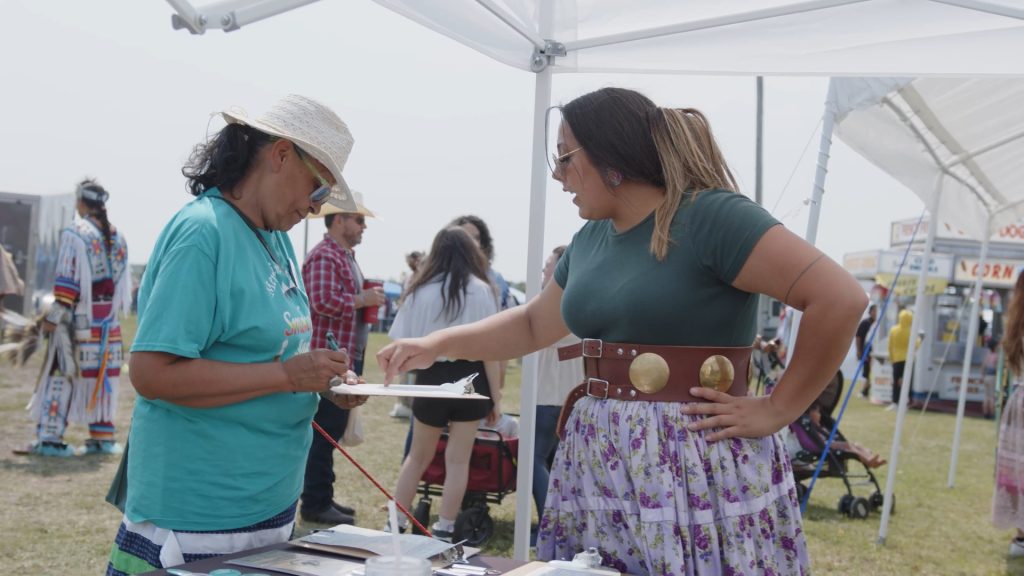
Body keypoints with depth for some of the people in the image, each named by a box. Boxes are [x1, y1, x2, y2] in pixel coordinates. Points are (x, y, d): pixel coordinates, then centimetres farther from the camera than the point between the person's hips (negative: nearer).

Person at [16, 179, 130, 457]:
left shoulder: (75, 233, -8)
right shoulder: (117, 236, 11)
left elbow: (67, 280, -13)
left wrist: (53, 316, -10)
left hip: (78, 319, -6)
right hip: (108, 321, 6)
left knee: (63, 372, -2)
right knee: (103, 374, 10)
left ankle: (50, 437, -3)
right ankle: (102, 437, 14)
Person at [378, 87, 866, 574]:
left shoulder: (708, 215, -14)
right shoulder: (590, 239, 11)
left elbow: (842, 298, -19)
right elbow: (534, 325, 26)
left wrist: (775, 411, -15)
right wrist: (437, 344, 17)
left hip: (697, 466, -7)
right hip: (599, 464, 7)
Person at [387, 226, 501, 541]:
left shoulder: (421, 291, -2)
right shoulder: (481, 290, -5)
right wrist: (495, 397, 0)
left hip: (432, 379, 1)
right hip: (469, 378, -1)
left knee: (418, 456, 18)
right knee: (458, 460, 8)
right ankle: (444, 530, 11)